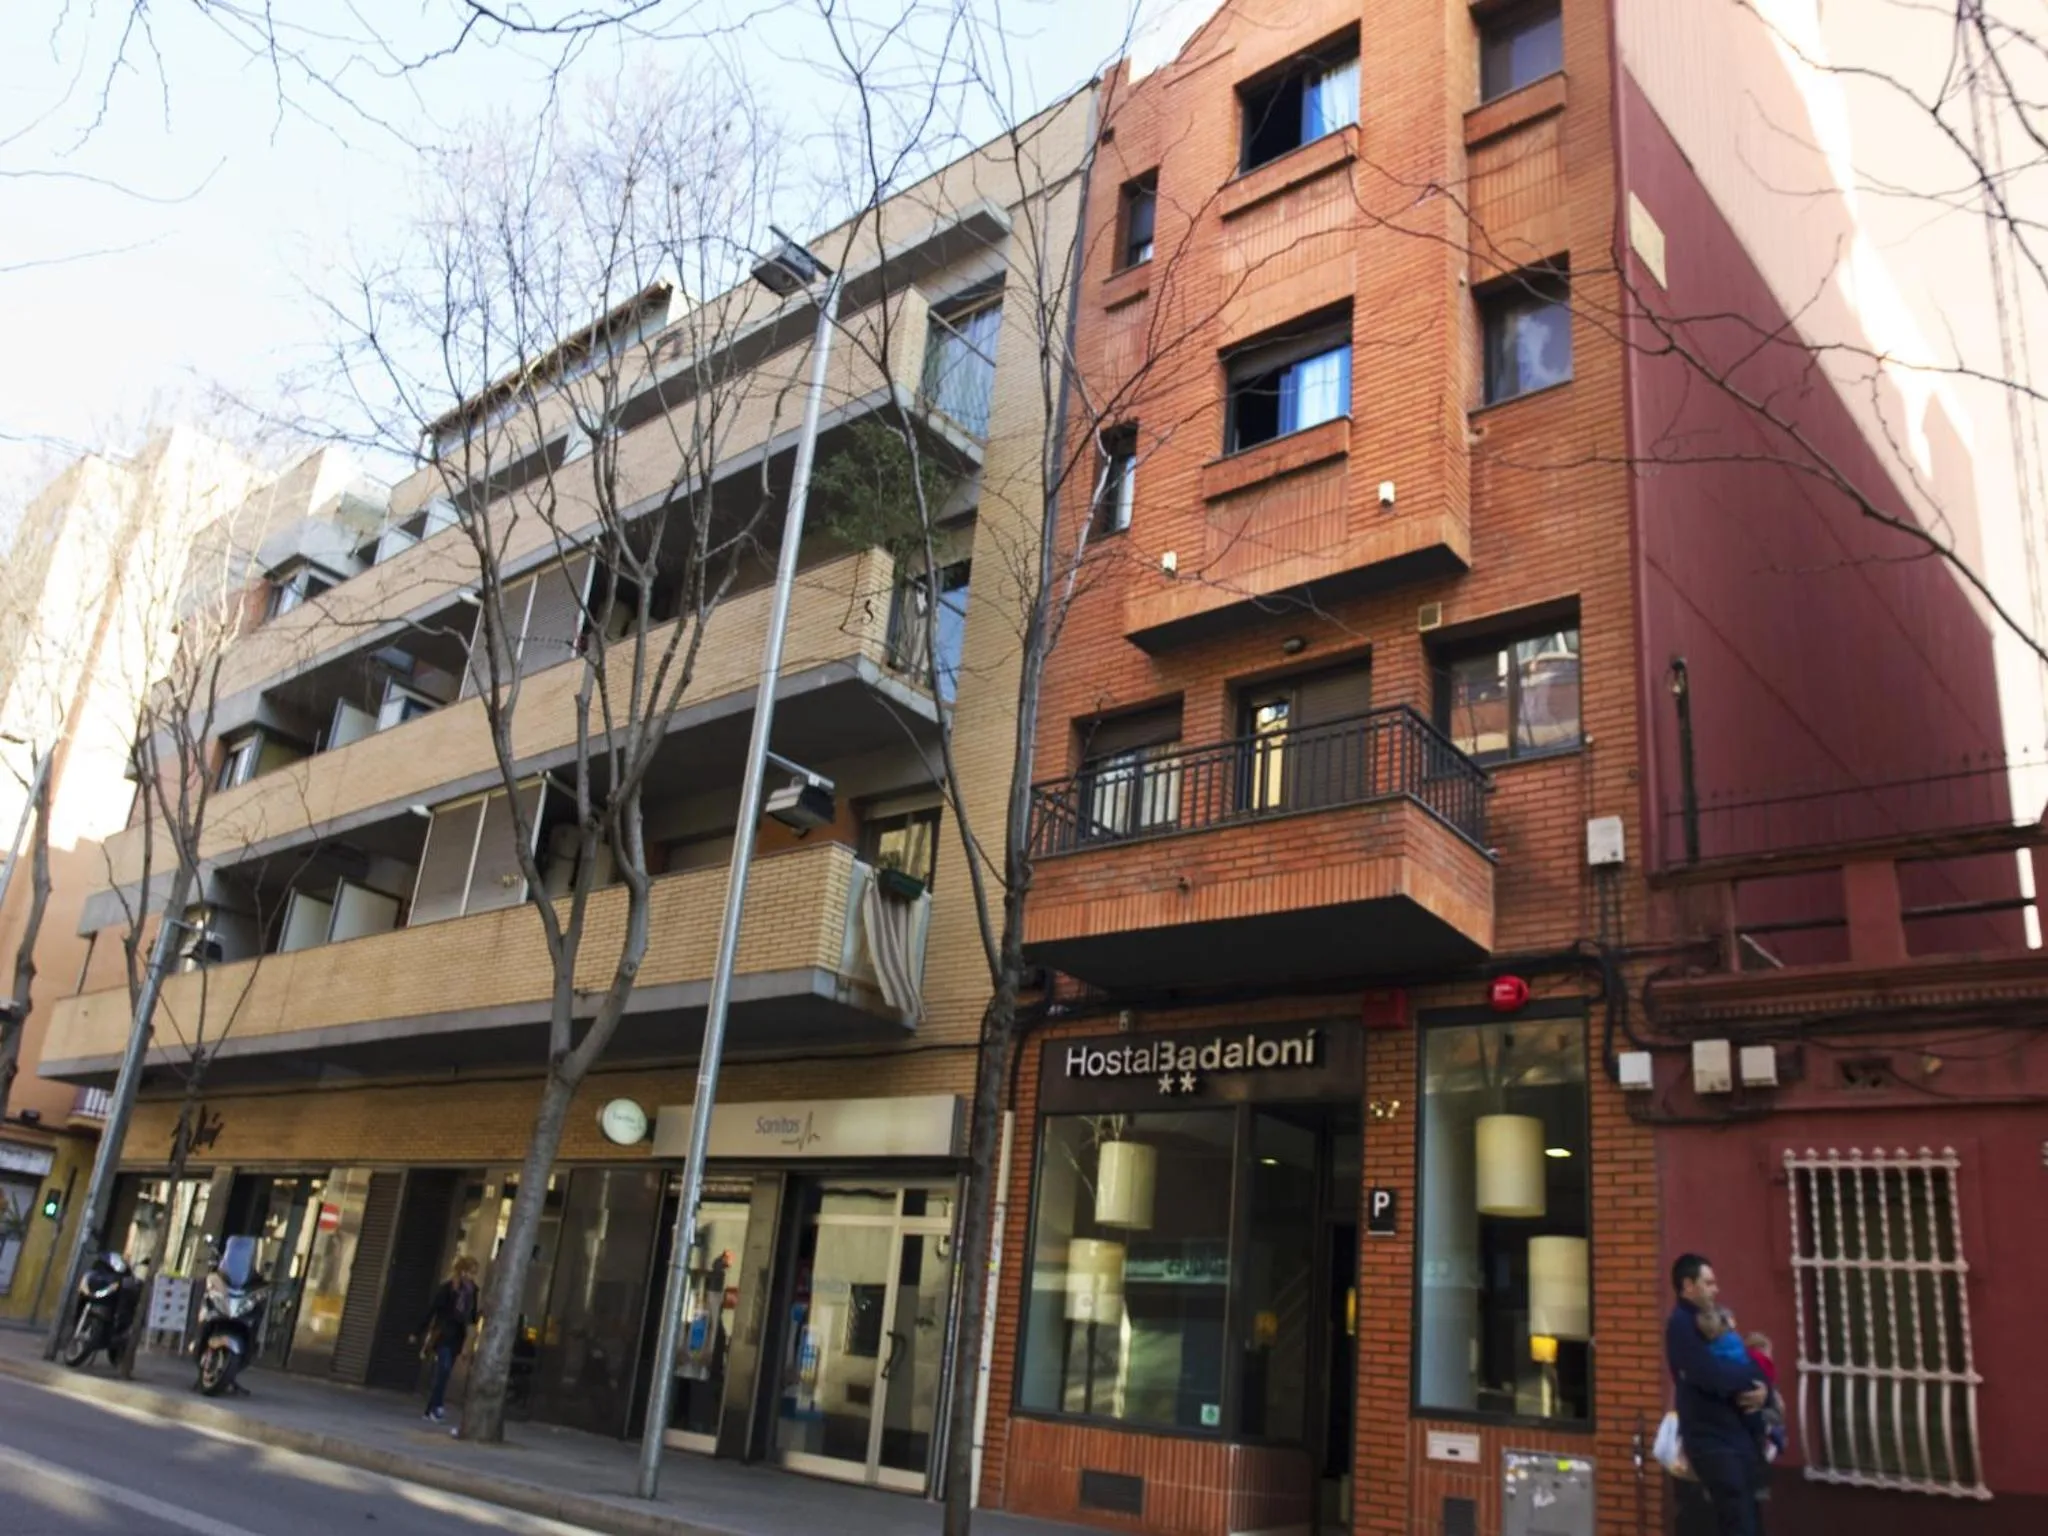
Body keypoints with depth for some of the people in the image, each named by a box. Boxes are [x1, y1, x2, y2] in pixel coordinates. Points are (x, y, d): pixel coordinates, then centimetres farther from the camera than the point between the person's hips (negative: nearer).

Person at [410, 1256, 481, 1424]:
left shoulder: (471, 1290, 5)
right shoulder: (446, 1288, -11)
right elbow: (431, 1310, -11)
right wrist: (418, 1334, -11)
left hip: (457, 1337, 5)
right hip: (443, 1334, -5)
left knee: (444, 1373, 6)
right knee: (443, 1371, -15)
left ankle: (431, 1409, 12)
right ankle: (436, 1407, -12)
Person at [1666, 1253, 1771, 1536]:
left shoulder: (1713, 1320, 15)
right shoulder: (1682, 1325, -12)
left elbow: (1741, 1367, 12)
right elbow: (1712, 1376, -22)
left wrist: (1762, 1390, -11)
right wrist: (1754, 1379, -6)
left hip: (1740, 1435, 8)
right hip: (1712, 1440, -8)